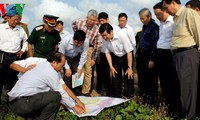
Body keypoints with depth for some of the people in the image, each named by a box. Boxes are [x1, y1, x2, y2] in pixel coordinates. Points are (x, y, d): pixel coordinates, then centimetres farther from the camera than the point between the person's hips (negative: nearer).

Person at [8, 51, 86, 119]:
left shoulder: (43, 65, 13)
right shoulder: (51, 72, -12)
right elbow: (61, 93, -5)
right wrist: (74, 106, 8)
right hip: (21, 103, -9)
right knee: (56, 96, -15)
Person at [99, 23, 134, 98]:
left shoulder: (122, 35, -31)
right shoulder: (105, 39, -20)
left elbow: (129, 52, -24)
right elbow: (107, 52, -4)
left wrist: (130, 68, -21)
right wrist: (111, 66, -8)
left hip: (126, 56, -3)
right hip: (115, 57, 3)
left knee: (128, 77, -4)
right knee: (115, 78, 1)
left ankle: (130, 97, 10)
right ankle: (117, 97, 14)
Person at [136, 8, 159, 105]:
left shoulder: (154, 27, -12)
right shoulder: (144, 27, 15)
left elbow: (155, 44, -17)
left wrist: (152, 60, -20)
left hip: (149, 58, -9)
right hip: (141, 57, 9)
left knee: (151, 81, 0)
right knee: (142, 80, 16)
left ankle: (152, 101, 10)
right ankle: (142, 98, 28)